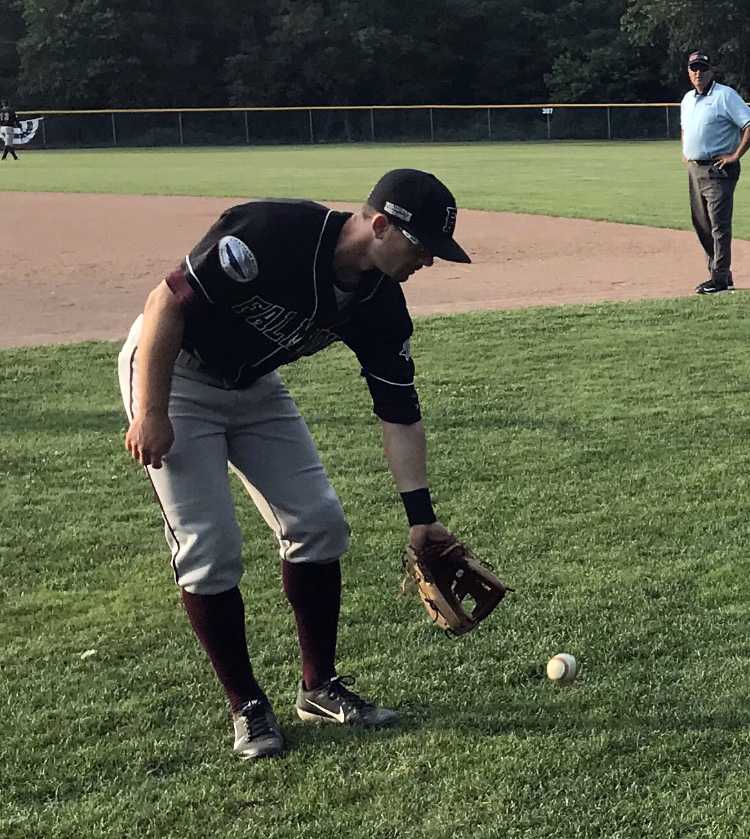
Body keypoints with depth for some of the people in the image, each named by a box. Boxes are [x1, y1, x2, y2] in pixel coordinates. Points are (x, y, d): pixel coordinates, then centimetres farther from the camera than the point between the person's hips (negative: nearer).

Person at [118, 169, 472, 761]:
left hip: (254, 387, 7)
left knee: (319, 523, 2)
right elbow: (167, 302, -27)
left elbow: (399, 411, -4)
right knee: (209, 550, -10)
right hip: (171, 373, -7)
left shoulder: (380, 304, -11)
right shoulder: (270, 234, -32)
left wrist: (420, 513, -8)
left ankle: (320, 687, 16)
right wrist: (151, 415, -25)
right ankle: (246, 705, 6)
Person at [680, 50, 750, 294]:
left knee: (719, 224, -10)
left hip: (718, 169, -8)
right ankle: (718, 274, 20)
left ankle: (721, 278, -8)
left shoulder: (725, 96, -9)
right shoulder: (687, 99, 16)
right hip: (694, 169, 8)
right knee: (701, 225, 11)